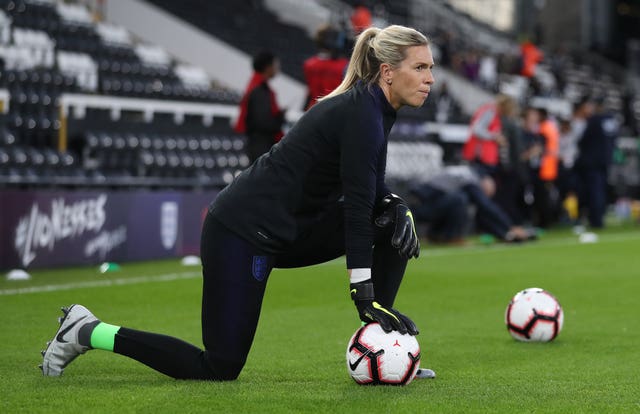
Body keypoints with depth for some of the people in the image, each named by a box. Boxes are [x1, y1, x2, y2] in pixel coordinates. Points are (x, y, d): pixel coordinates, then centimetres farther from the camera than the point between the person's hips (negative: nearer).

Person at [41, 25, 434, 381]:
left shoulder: (374, 109, 8)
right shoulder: (360, 112, -20)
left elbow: (370, 190, 18)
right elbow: (356, 203, -24)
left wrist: (395, 206, -6)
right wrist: (365, 297, -25)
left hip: (287, 230, 9)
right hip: (244, 230, -9)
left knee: (394, 220, 0)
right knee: (220, 368, -6)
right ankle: (88, 331, 5)